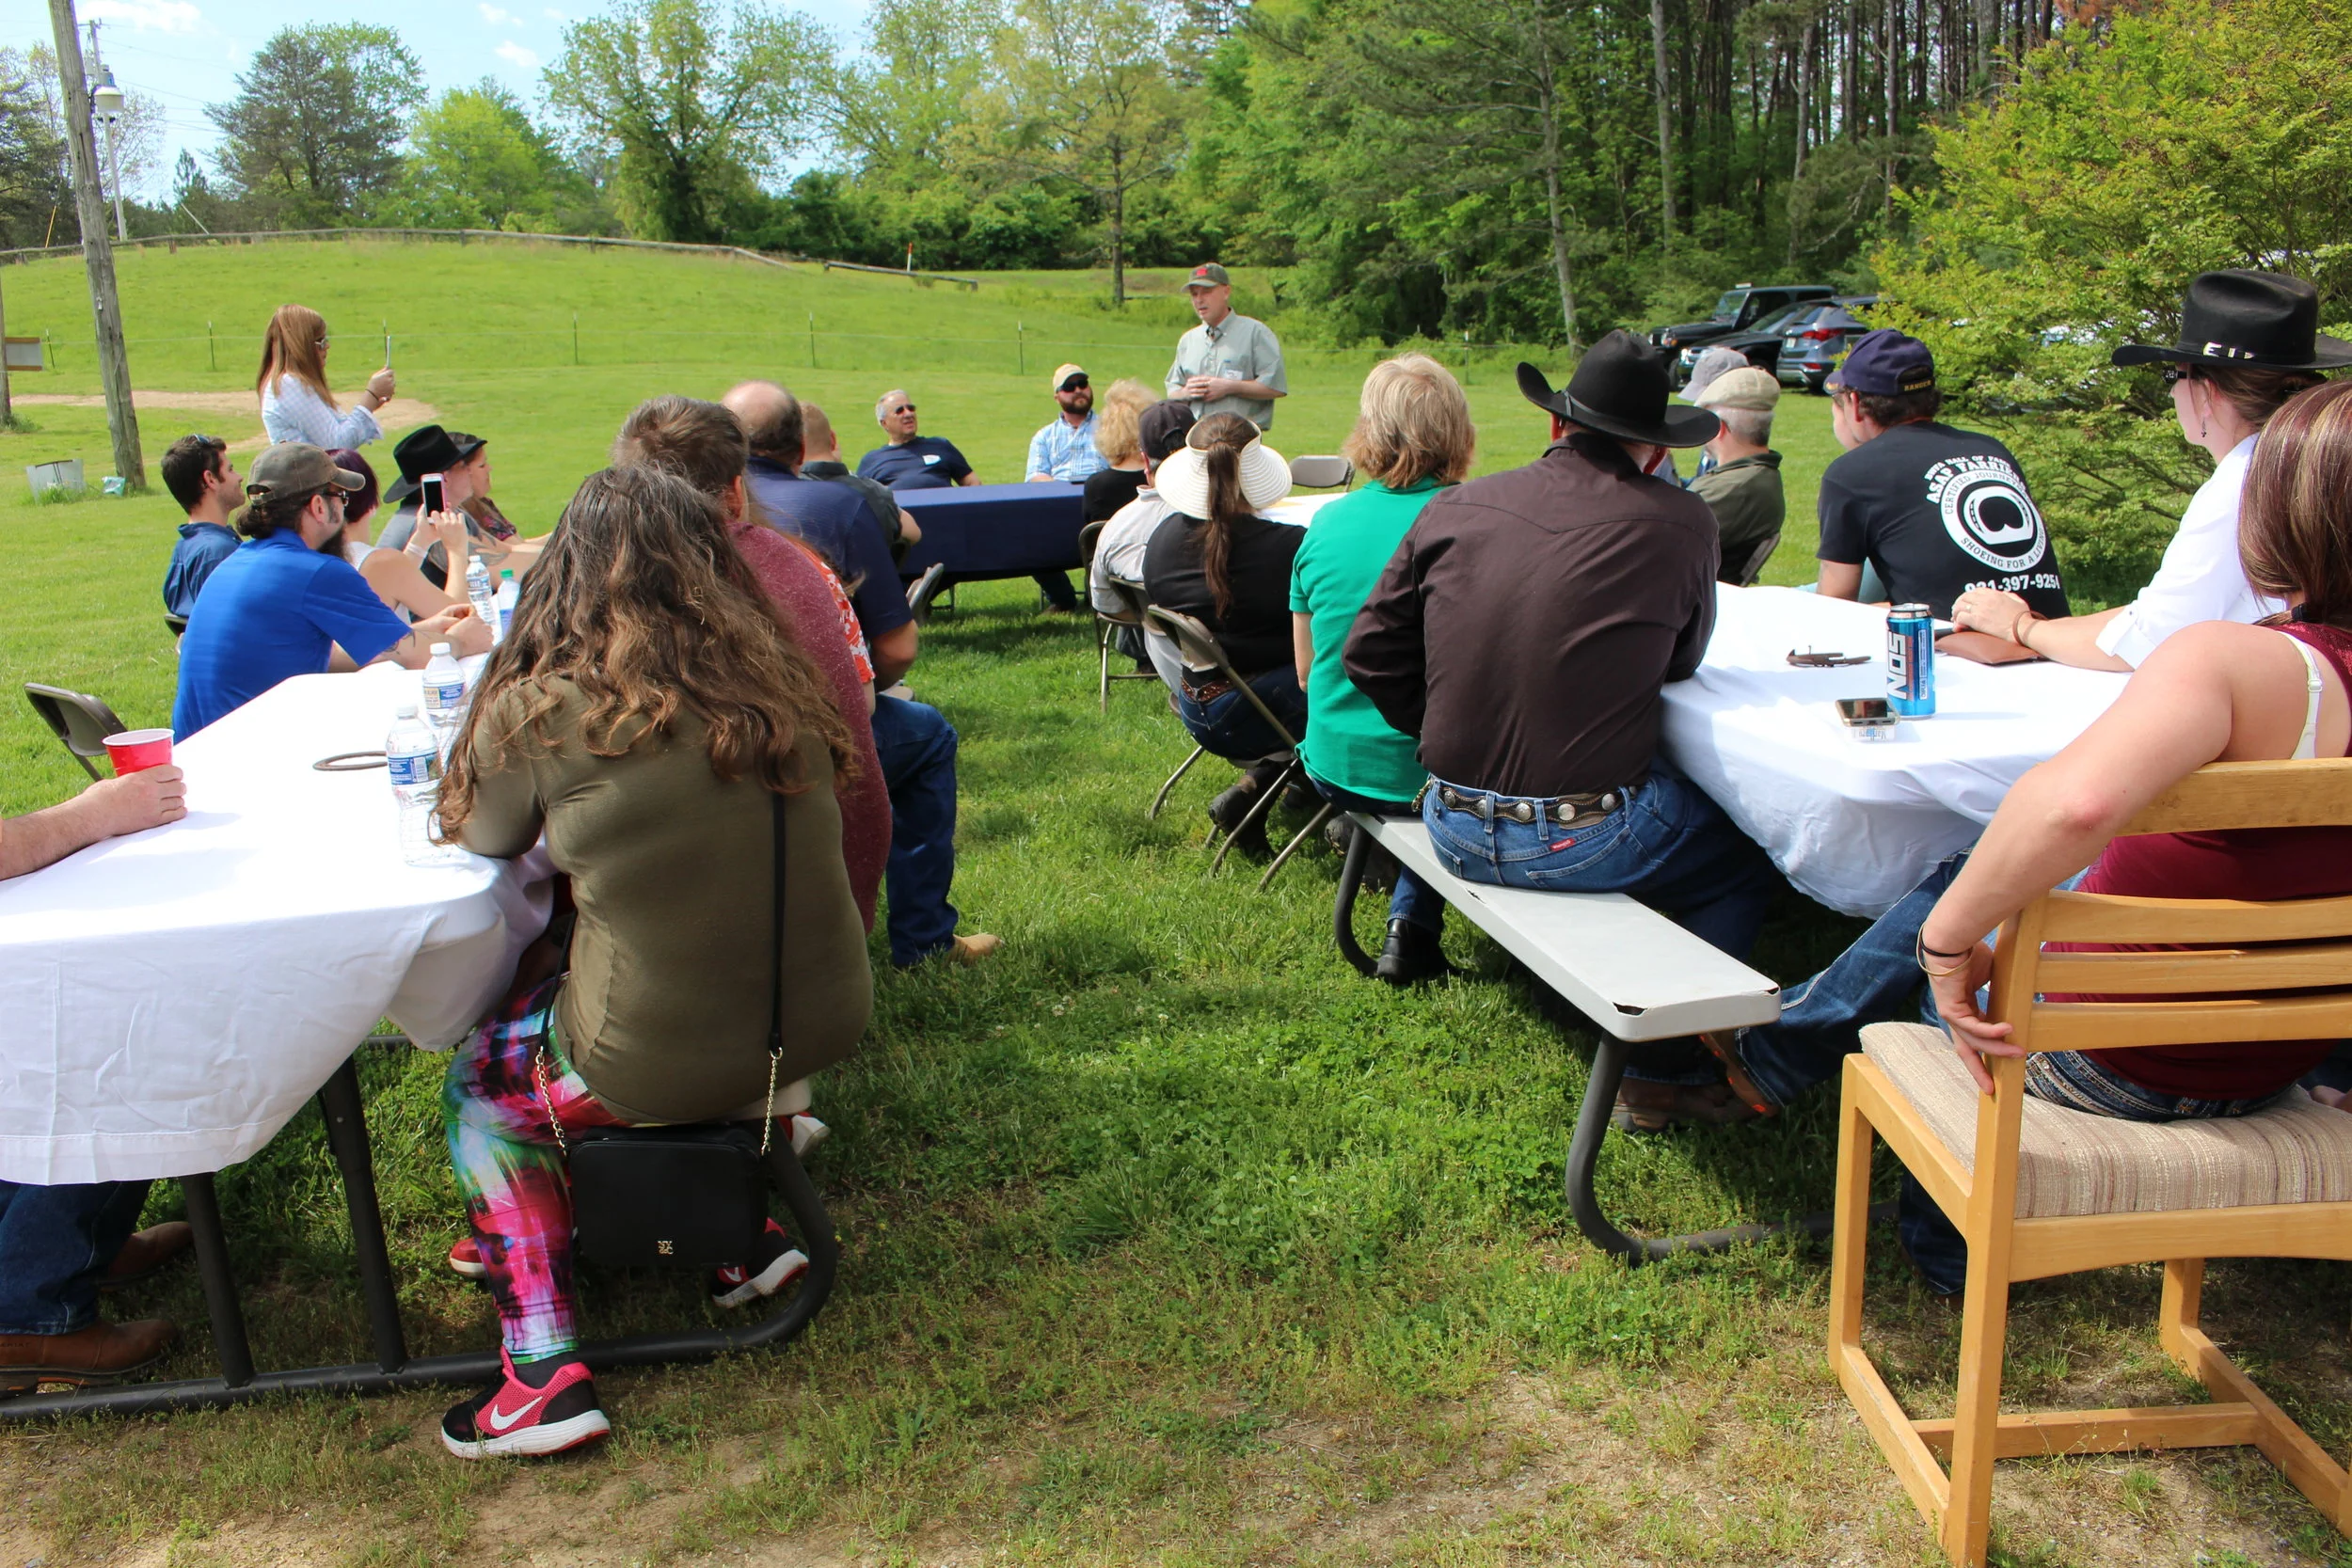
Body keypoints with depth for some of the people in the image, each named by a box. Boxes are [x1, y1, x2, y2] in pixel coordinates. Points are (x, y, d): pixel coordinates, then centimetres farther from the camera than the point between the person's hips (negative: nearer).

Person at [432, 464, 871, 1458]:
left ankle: (543, 1373, 19)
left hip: (664, 1067, -5)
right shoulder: (777, 684, -3)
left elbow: (482, 841, 6)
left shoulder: (542, 711, -15)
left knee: (476, 1089, 25)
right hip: (822, 1028, 6)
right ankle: (747, 1226, 30)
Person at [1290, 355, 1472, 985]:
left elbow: (1307, 669, 8)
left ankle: (1409, 929, 26)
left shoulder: (1326, 523, -1)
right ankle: (1413, 925, 20)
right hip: (1428, 765, -4)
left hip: (1333, 766, 5)